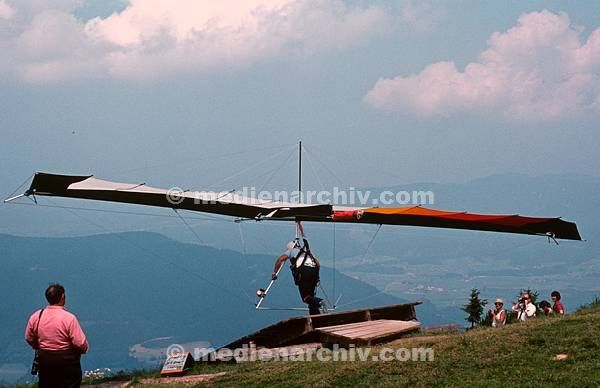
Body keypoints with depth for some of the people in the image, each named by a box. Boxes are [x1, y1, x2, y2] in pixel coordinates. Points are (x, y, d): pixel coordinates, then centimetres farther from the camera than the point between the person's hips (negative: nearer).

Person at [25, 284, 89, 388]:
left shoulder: (35, 317, -3)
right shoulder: (69, 318, -18)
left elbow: (29, 338, 9)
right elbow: (80, 343, -19)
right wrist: (84, 348, 4)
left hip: (44, 359, 5)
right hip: (66, 360, -4)